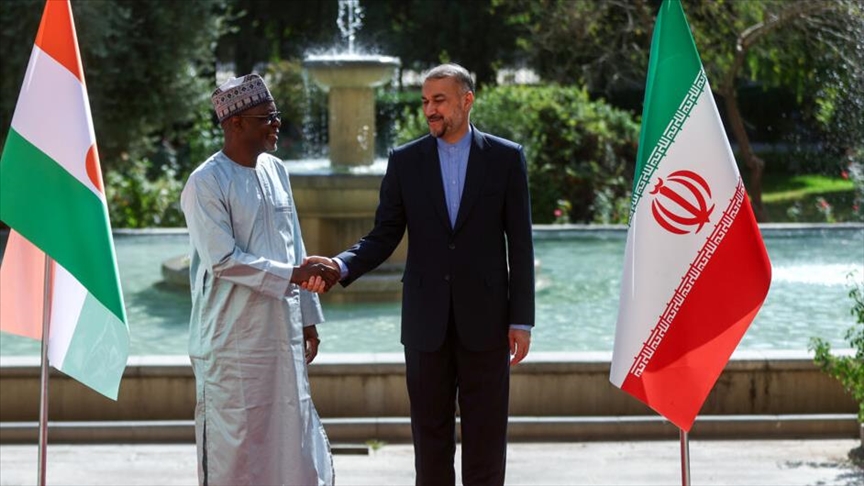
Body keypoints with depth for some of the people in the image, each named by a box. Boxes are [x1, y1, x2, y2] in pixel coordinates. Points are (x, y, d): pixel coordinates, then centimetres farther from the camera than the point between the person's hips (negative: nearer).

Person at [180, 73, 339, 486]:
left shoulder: (276, 171, 9)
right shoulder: (206, 184, -13)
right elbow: (223, 260, -18)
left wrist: (307, 316, 14)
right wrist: (293, 276, -19)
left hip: (282, 335, 7)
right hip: (233, 340, -7)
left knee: (292, 436, 11)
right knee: (231, 449, 1)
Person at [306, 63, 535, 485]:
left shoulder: (506, 158, 0)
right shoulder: (405, 161, 3)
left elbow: (520, 244, -1)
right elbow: (383, 237, 2)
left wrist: (521, 320, -4)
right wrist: (342, 265, -18)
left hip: (485, 319, -1)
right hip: (426, 321, 1)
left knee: (486, 435, 4)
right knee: (430, 433, 8)